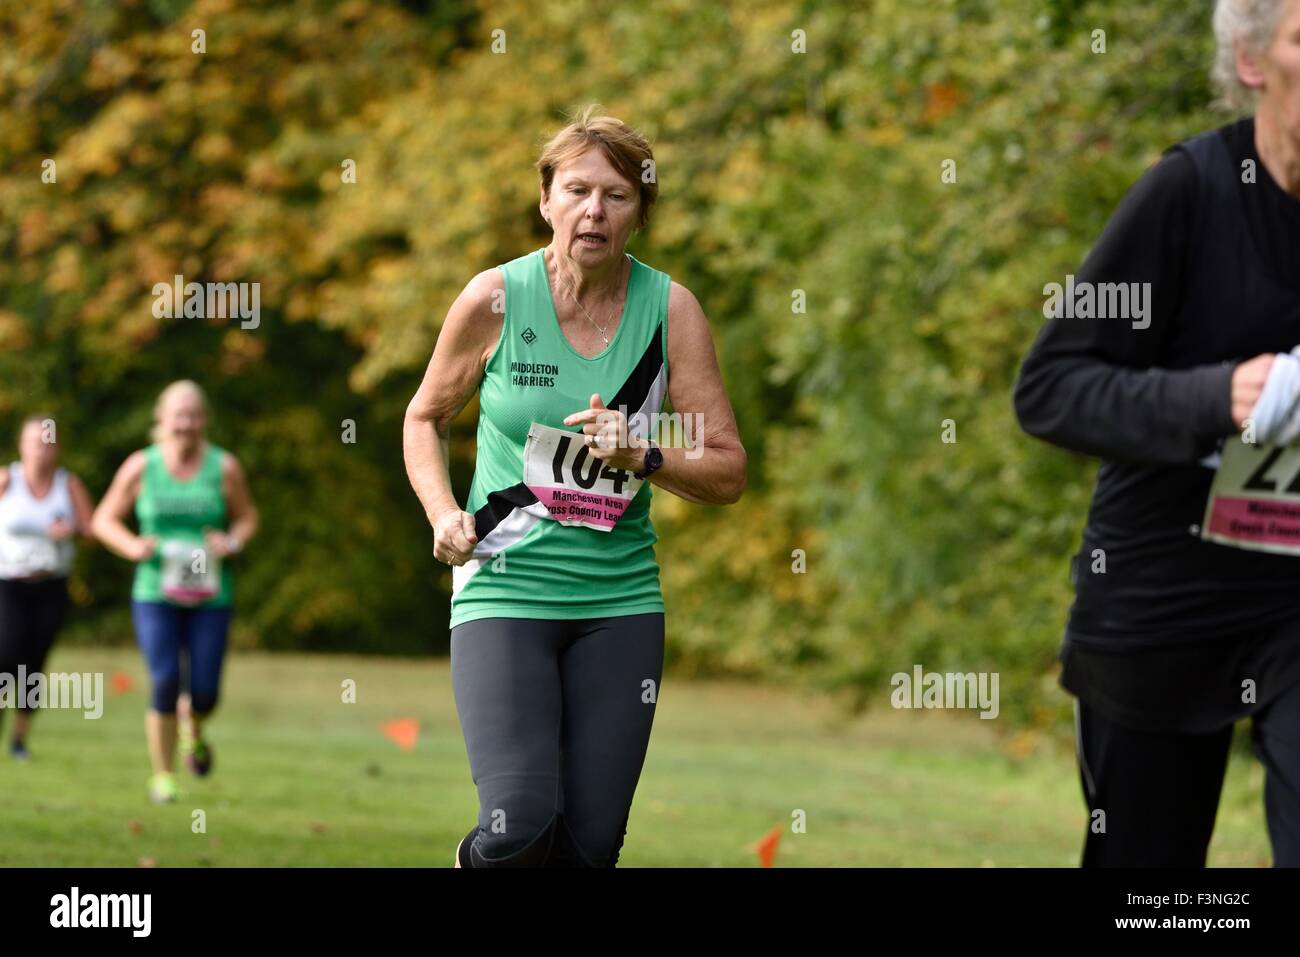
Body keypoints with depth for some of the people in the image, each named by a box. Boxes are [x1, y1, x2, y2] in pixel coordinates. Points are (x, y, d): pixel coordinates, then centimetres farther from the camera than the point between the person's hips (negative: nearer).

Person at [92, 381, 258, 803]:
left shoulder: (224, 467, 0)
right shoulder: (141, 467, -1)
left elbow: (247, 517, 13)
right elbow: (104, 519, 7)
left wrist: (233, 542, -9)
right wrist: (131, 546, -12)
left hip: (210, 597, 1)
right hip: (155, 595, -1)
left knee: (205, 692, -3)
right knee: (165, 684, -12)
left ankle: (192, 728, 36)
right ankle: (162, 776, 4)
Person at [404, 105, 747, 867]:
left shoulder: (671, 309, -1)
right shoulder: (494, 299, -5)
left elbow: (728, 472, 2)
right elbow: (427, 418, 12)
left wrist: (642, 459, -16)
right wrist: (444, 515, -4)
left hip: (621, 602, 2)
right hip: (505, 590, -2)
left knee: (590, 845, -1)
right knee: (521, 827, -18)